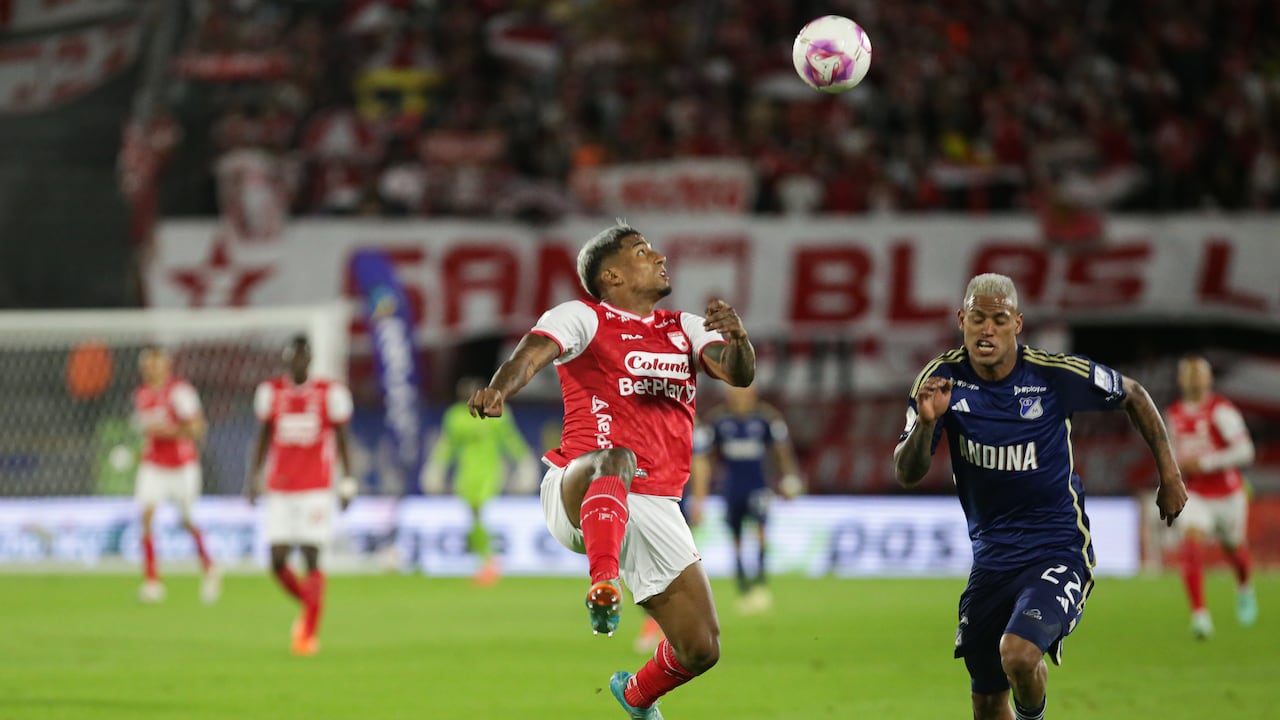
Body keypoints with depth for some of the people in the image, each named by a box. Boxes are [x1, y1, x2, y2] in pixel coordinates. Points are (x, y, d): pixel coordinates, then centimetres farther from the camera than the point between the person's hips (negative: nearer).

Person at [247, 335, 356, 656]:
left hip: (316, 488, -3)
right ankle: (308, 606, 24)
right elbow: (264, 437, 14)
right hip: (279, 490, 3)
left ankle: (309, 633, 1)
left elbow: (340, 438, 5)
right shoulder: (271, 392, 6)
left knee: (312, 558, -8)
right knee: (277, 561, -4)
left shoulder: (329, 392, -1)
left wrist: (348, 481, 0)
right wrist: (254, 476, 8)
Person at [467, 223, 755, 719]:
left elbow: (738, 375, 3)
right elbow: (534, 352, -17)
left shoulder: (685, 329, 18)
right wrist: (499, 389, -40)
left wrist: (738, 338, -21)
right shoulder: (583, 318, 2)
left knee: (701, 649, 4)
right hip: (580, 495, -6)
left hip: (655, 509, 6)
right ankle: (604, 587, -57)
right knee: (616, 459, -42)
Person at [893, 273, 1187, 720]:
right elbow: (907, 475, -11)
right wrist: (926, 423, -31)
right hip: (991, 558, 4)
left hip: (1058, 551, -4)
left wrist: (1169, 474, 6)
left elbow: (1132, 395, 5)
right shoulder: (942, 379, -7)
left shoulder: (1055, 374, -13)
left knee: (1018, 654, -28)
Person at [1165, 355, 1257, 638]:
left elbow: (1244, 451, -24)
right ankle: (1200, 613, -27)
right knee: (1191, 544, -23)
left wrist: (1204, 463, -27)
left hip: (1227, 494, -2)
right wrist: (1176, 464, 3)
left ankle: (1244, 589, 55)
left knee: (1233, 549, 20)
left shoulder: (1220, 410, -17)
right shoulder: (1174, 414, 2)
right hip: (1195, 495, 3)